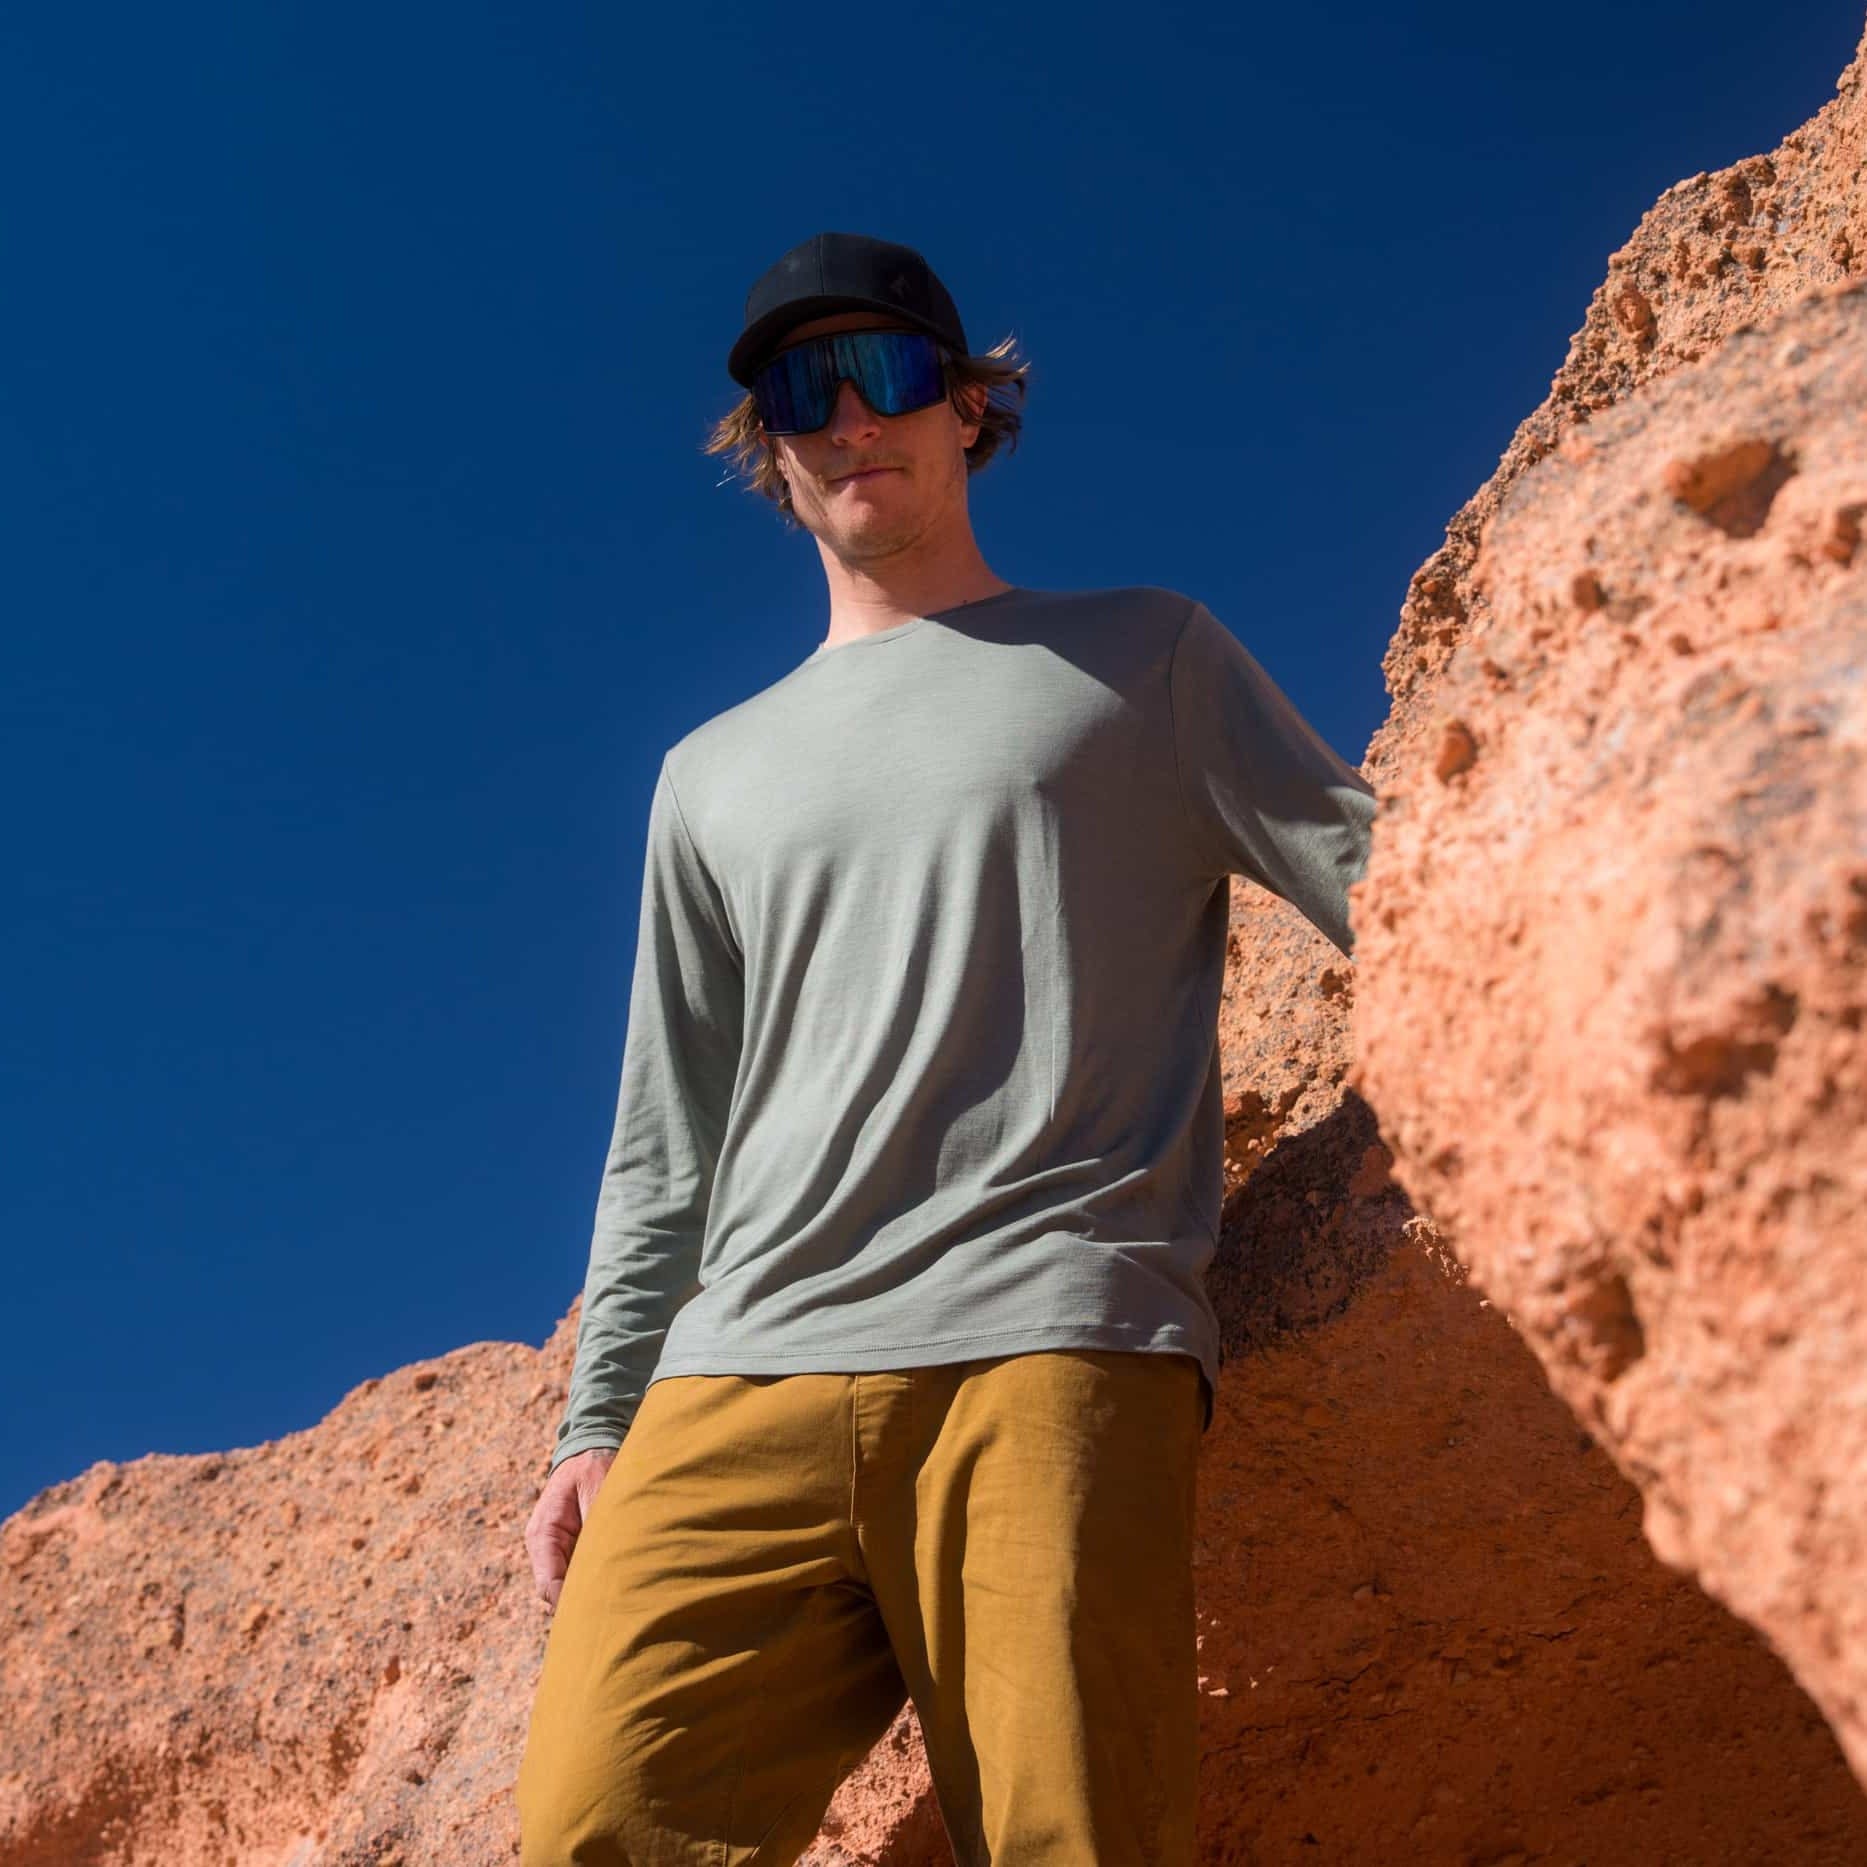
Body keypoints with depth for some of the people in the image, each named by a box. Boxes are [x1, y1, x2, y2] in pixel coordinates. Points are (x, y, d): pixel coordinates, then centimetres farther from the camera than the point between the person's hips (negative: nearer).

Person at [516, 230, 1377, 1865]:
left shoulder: (1146, 656, 19)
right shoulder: (713, 776, 27)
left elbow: (1377, 873, 11)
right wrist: (597, 1420, 14)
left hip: (1050, 1345, -3)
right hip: (744, 1374, 3)